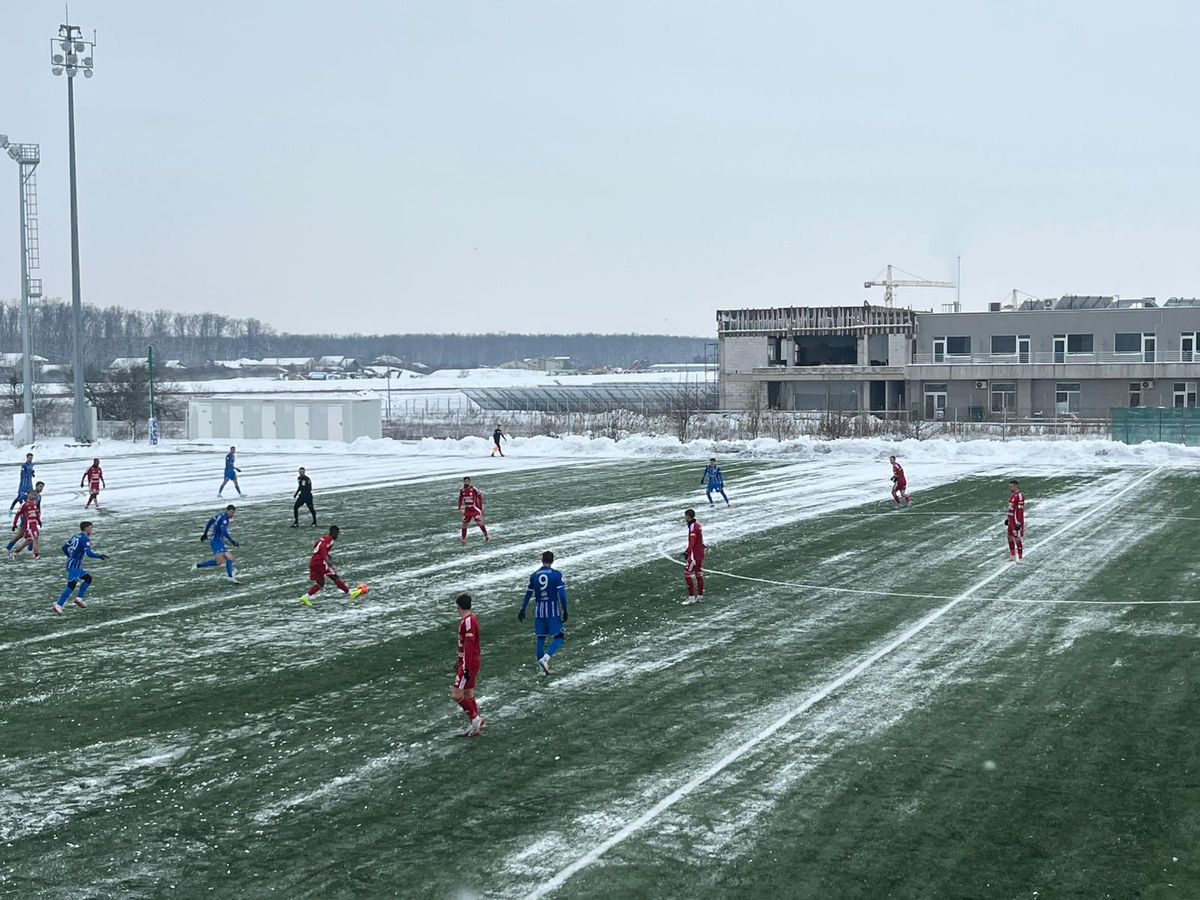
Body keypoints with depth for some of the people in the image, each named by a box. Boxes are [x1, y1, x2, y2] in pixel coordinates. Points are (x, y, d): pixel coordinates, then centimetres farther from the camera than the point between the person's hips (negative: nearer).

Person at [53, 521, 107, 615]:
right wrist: (100, 555, -9)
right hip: (75, 566, -10)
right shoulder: (85, 539, -12)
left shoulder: (76, 536, 14)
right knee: (71, 586, -12)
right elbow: (89, 553, -22)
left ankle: (79, 598, 12)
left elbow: (64, 547, 21)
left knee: (88, 578, 18)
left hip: (70, 564, 10)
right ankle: (58, 605, -17)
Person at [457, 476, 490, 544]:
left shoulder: (474, 489, -13)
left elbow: (480, 497, -6)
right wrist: (459, 508, 9)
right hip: (467, 510, 5)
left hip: (475, 509, -5)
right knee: (464, 523, 2)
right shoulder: (462, 490, 3)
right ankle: (463, 539, 12)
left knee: (479, 522, -15)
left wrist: (481, 508, -7)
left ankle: (486, 535, -1)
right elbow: (460, 499, 17)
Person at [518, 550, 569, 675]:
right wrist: (565, 611, -4)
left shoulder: (534, 576, 6)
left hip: (539, 611, 4)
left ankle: (542, 669, 13)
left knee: (540, 638, 12)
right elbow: (562, 594, -10)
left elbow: (528, 594, 12)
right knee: (559, 638, 2)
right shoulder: (556, 574, -6)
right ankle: (545, 658, -21)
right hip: (553, 610, -4)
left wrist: (523, 610, 21)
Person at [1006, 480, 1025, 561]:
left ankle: (1020, 558, 2)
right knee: (1010, 537, 16)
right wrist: (1007, 518, 23)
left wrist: (1018, 523, -24)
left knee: (1017, 538, -6)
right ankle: (1012, 556, 29)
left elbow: (1020, 510, -22)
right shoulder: (1012, 495, 12)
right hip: (1011, 520, 10)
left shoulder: (1019, 496, -19)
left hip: (1017, 520, -10)